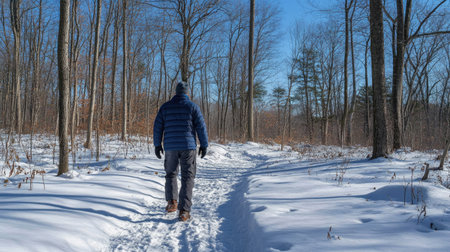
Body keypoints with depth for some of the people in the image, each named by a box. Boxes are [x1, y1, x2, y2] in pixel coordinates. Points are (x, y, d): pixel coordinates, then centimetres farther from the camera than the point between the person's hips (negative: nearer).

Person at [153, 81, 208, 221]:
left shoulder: (165, 107, 7)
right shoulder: (192, 107, 1)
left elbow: (157, 127, 6)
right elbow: (201, 127, -2)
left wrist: (157, 145, 13)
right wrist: (204, 145, 5)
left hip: (170, 147, 2)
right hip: (188, 147, -2)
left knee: (171, 174, 20)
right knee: (187, 178, 0)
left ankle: (172, 201, 6)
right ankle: (184, 211, -6)